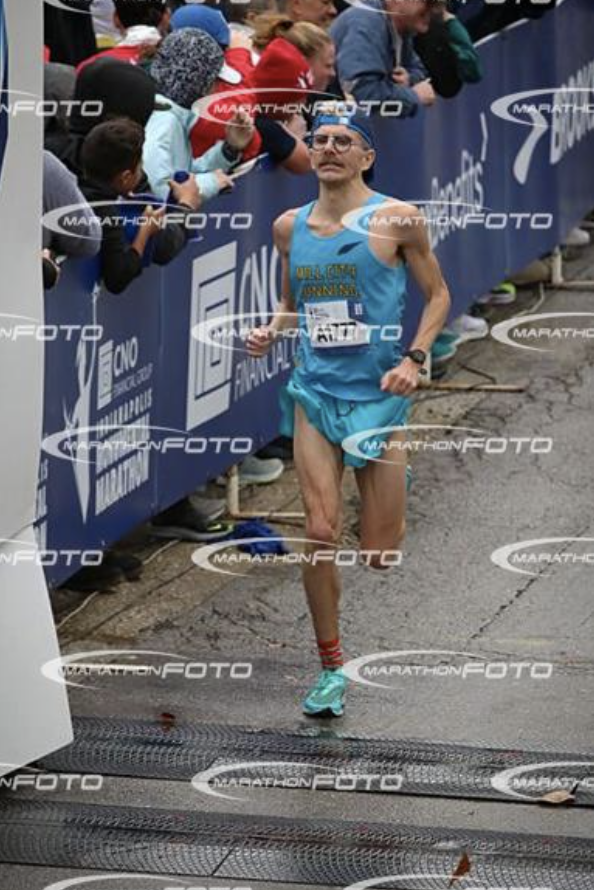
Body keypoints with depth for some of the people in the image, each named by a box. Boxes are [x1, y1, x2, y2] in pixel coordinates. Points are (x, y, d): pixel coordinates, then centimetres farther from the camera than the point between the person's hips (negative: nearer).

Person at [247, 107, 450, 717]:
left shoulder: (396, 220, -4)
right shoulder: (290, 226, 8)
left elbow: (437, 293, 3)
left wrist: (415, 357, -10)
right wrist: (270, 332, 0)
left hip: (379, 393, -2)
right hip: (315, 392, 2)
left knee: (379, 554, 0)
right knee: (320, 533, -10)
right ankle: (332, 669, 2)